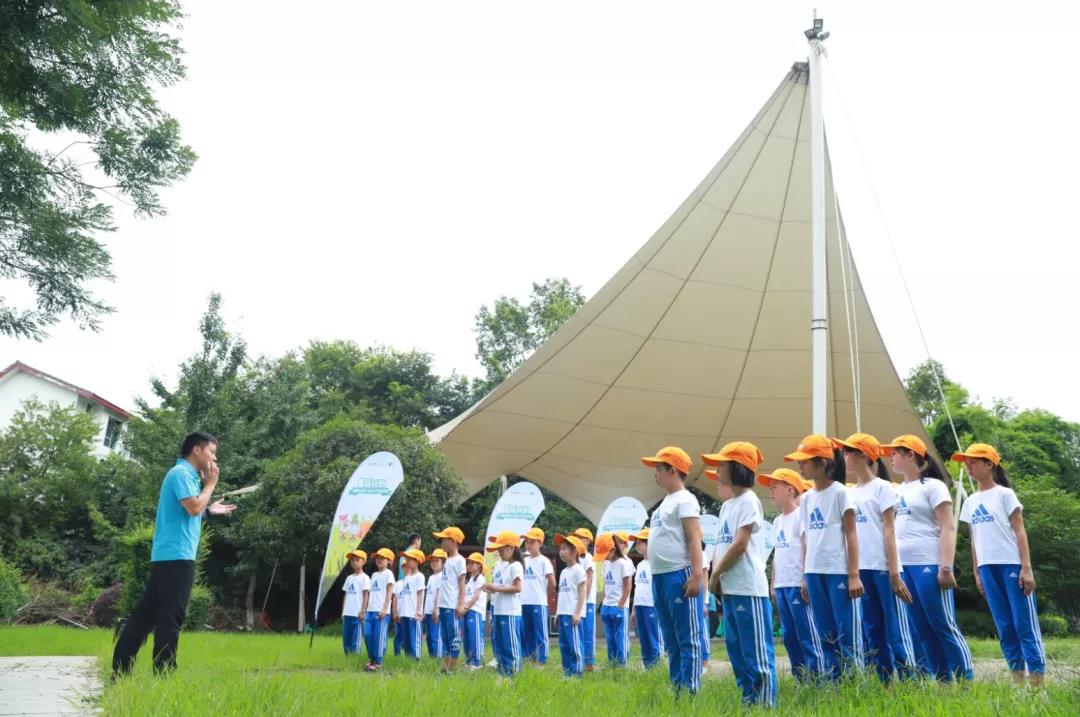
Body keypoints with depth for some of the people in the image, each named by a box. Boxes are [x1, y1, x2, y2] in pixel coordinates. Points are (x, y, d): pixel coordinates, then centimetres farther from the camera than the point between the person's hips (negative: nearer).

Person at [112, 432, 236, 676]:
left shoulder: (186, 475, 21)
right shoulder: (181, 473, -9)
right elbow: (193, 507, -20)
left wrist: (209, 510, 19)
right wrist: (210, 484, -7)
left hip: (168, 557, 10)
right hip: (176, 556, -10)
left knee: (145, 615, 11)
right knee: (170, 619, -7)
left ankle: (120, 674, 15)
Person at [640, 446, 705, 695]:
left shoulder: (684, 499, -7)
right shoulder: (665, 502, 20)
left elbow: (694, 538, -16)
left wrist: (697, 575, -24)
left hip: (680, 576, -10)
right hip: (660, 578, 10)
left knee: (688, 639, -5)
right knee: (671, 640, 13)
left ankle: (691, 691, -3)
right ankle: (676, 689, 19)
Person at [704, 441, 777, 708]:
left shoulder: (749, 501, -10)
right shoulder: (727, 505, 17)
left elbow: (740, 545, -16)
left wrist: (715, 575, -8)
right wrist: (716, 575, 4)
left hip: (749, 588, -9)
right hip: (729, 588, 9)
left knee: (756, 651, -4)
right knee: (737, 649, 13)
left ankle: (765, 704, 1)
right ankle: (748, 701, 21)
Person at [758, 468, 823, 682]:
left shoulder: (800, 516, -8)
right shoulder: (777, 521, 18)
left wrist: (806, 582, -17)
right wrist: (773, 585, 18)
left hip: (797, 585, -9)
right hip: (782, 585, 9)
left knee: (806, 633, -4)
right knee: (789, 635, 11)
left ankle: (815, 679, 1)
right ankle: (800, 679, 18)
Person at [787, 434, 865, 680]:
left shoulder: (839, 492, -4)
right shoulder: (806, 498, 12)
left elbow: (851, 535, -6)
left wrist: (854, 575, -11)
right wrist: (805, 577, 12)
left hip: (839, 572, -6)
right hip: (815, 573, 6)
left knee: (848, 632, -2)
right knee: (826, 633, 10)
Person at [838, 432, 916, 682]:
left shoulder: (881, 487, -2)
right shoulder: (850, 493, 14)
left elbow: (889, 532, -7)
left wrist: (894, 573, -11)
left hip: (883, 568, -6)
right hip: (860, 570, 6)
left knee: (895, 629, -4)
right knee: (871, 630, 9)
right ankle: (886, 684, 16)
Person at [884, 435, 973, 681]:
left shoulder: (932, 485, -4)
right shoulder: (898, 490, 16)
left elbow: (948, 528, -10)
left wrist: (946, 567, -18)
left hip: (928, 566, -7)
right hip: (903, 568, 7)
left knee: (943, 626, -4)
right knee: (920, 629, 9)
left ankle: (966, 680, 3)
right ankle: (943, 681, 15)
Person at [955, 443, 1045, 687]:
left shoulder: (1004, 493, -1)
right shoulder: (970, 502, 14)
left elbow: (1019, 531, -5)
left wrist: (1026, 568, -12)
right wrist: (976, 573, 13)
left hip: (1011, 565, -5)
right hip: (987, 568, 5)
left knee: (1024, 624, -5)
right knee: (1004, 626, 7)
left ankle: (1038, 681, -3)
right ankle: (1017, 677, 11)